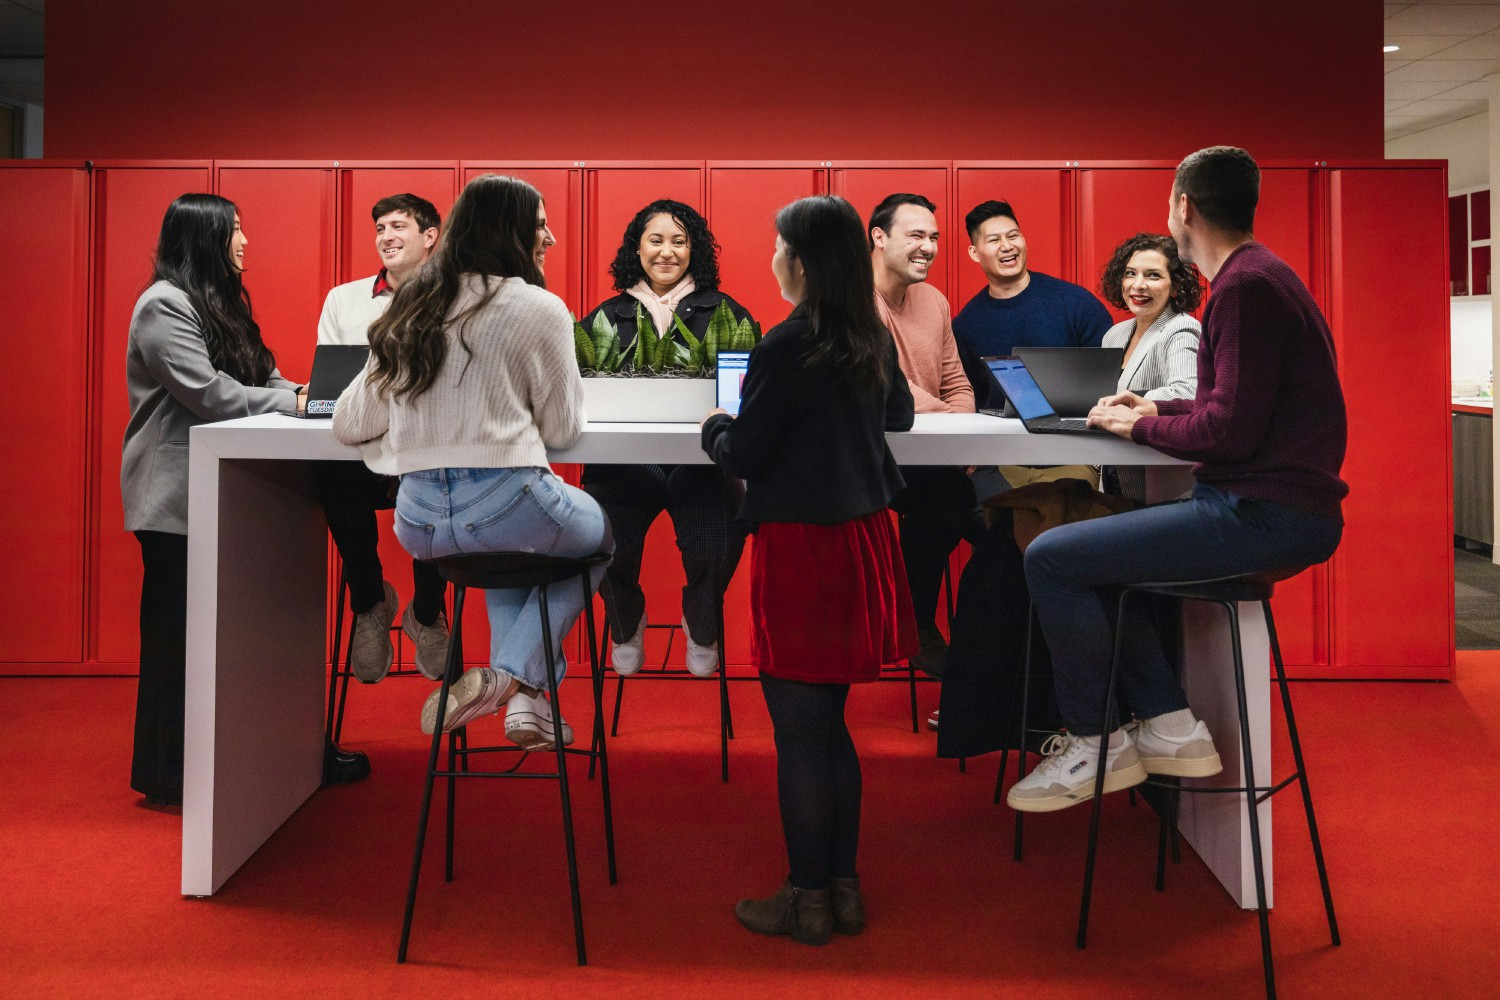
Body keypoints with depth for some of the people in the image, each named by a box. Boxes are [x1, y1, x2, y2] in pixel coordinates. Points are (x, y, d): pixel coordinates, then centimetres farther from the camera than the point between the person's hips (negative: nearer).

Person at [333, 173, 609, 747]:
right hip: (505, 502, -6)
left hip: (416, 523, 6)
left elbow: (349, 424, 14)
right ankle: (514, 678, 10)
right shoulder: (538, 309, -6)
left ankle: (521, 694, 24)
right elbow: (563, 430, 1)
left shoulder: (410, 309, 11)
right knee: (597, 532, 27)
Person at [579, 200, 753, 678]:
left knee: (714, 549, -26)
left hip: (700, 460, -1)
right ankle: (626, 625, 14)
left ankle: (701, 628, 14)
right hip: (624, 460, 1)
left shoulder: (723, 311, 11)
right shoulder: (609, 315, 14)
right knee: (605, 544, -25)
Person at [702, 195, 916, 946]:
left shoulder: (785, 348, -18)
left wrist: (714, 427, 8)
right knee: (829, 726, 18)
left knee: (798, 735, 3)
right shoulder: (874, 342, 5)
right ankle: (843, 889, 26)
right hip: (862, 541, 8)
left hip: (801, 550, -8)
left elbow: (742, 455, -12)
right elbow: (899, 416, 24)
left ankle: (808, 903, 14)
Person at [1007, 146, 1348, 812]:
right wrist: (1158, 409, 21)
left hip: (1265, 515, -11)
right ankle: (1169, 724, 13)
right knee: (1088, 550, 20)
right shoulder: (1257, 276, 18)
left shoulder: (1245, 287, -16)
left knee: (1050, 559, -12)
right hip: (1268, 506, 11)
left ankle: (1093, 745, 3)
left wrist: (1140, 427, -6)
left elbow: (1232, 430, -22)